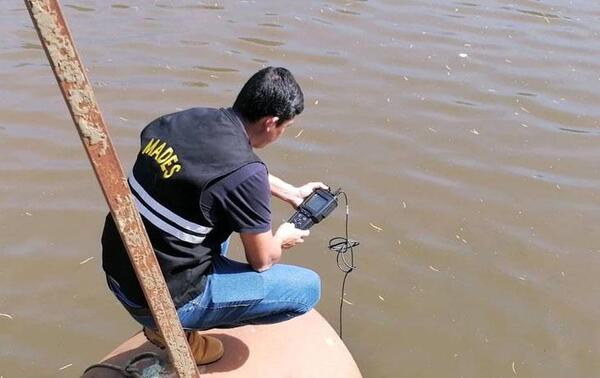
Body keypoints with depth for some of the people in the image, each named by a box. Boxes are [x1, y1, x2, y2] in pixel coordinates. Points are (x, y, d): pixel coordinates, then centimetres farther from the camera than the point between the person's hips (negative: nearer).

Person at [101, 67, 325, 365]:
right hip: (162, 298, -7)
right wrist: (282, 238, 14)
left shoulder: (188, 117, -3)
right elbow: (262, 260, -9)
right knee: (308, 287, 1)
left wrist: (291, 192, 26)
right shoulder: (244, 174, -25)